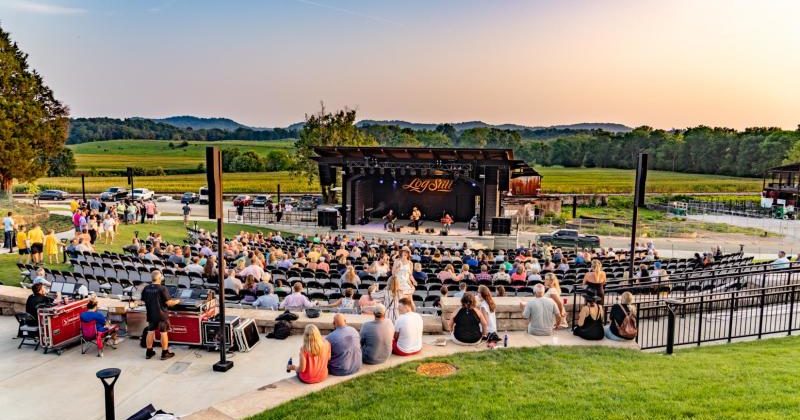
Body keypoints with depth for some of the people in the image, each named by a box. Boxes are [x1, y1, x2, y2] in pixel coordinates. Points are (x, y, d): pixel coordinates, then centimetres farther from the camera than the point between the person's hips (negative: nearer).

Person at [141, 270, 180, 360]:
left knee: (150, 332, 15)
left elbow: (143, 301, 9)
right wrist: (176, 301, 2)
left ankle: (149, 352, 24)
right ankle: (165, 353, 10)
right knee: (164, 333, 4)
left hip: (151, 315, 6)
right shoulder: (162, 289, -19)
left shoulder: (146, 289, -1)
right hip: (161, 315, -5)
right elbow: (169, 303, -18)